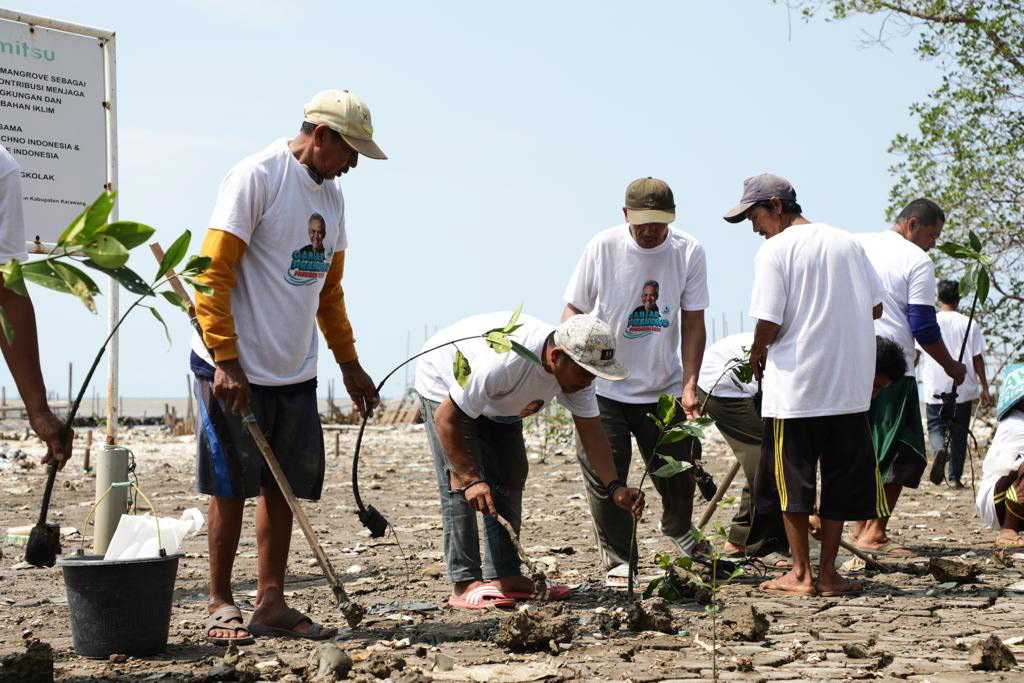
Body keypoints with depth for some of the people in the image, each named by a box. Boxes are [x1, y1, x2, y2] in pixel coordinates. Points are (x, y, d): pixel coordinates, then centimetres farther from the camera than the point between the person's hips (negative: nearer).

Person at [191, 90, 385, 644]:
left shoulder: (331, 193, 13)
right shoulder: (256, 176, -12)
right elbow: (213, 274, -16)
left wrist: (349, 363, 21)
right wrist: (226, 361, -20)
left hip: (295, 371, 8)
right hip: (236, 369, -7)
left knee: (283, 488, 8)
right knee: (230, 488, 0)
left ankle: (271, 604, 15)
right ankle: (221, 606, 9)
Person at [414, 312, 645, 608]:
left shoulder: (575, 367, -21)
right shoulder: (504, 362, -43)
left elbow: (592, 433, -14)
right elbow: (446, 419, -35)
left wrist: (615, 487, -27)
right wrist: (470, 478, -37)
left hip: (498, 405, 7)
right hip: (444, 389, -7)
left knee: (510, 479, 1)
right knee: (460, 485, -17)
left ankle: (504, 576, 4)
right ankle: (465, 584, -16)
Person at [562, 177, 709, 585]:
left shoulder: (688, 252, -7)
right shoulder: (603, 248, -11)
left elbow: (693, 324, -4)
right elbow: (574, 309, -2)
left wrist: (690, 385, -11)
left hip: (664, 387, 2)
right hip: (604, 386, -1)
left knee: (679, 470, 10)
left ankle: (677, 529, 42)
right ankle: (617, 562, 12)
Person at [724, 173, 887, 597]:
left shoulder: (774, 250, -9)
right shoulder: (847, 243, 9)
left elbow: (768, 323, -14)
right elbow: (875, 308, 10)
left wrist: (757, 355, 5)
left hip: (795, 386, -5)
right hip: (851, 386, 5)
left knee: (791, 479, 7)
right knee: (840, 477, 11)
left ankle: (801, 574, 11)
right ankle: (827, 572, 13)